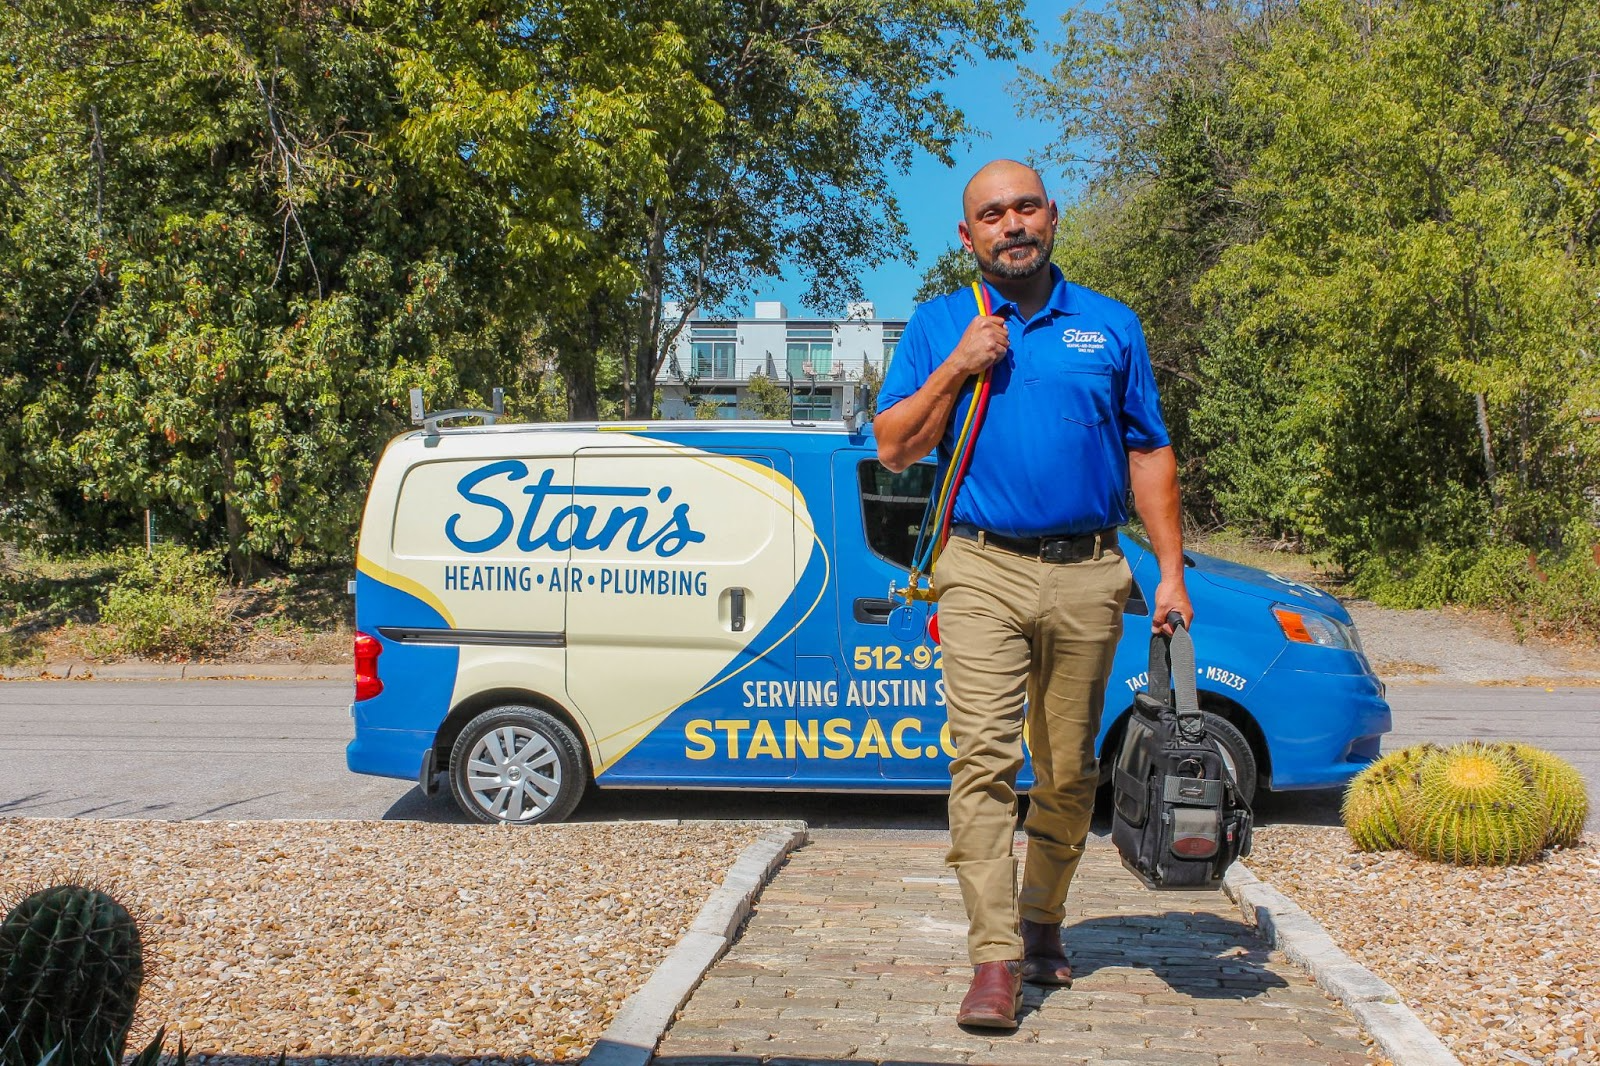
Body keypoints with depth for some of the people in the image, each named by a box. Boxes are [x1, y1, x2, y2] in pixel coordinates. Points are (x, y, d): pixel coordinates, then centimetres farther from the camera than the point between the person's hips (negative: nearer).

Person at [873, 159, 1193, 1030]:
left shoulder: (1110, 327, 11)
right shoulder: (938, 326, 9)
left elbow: (1149, 455, 11)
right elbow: (893, 449, 5)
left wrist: (1171, 571, 4)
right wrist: (957, 369, -8)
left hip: (1087, 577, 2)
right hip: (984, 573, -1)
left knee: (1070, 770, 10)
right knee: (985, 758, -11)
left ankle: (1042, 923, 28)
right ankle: (996, 959, -8)